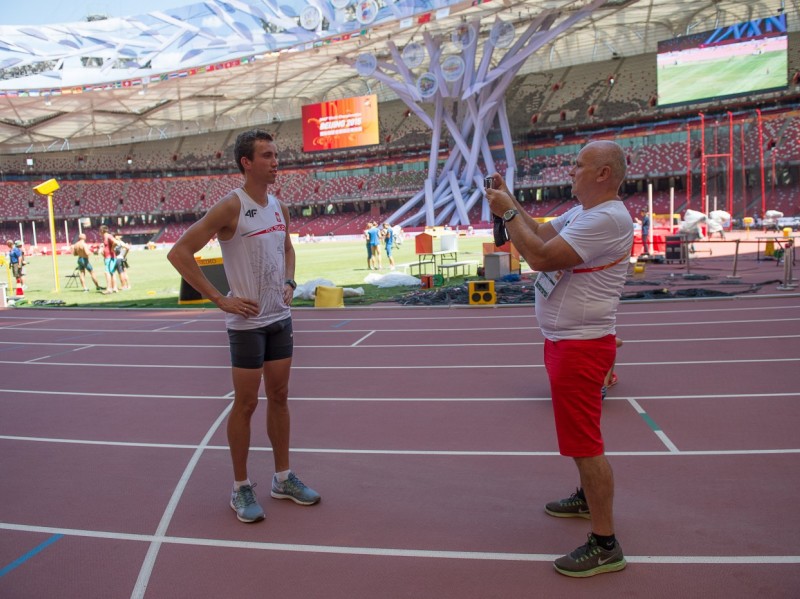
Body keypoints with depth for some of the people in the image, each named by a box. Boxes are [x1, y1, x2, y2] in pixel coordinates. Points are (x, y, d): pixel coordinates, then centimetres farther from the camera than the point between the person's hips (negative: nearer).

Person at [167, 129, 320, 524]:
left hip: (280, 318, 7)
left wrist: (289, 282, 8)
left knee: (279, 397, 13)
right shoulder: (231, 206, -14)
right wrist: (220, 299, -18)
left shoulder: (279, 206, 8)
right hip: (247, 322, -7)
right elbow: (179, 253, -17)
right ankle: (241, 488, 18)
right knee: (246, 403, 3)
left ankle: (283, 479, 27)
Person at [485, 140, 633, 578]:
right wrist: (509, 201, 7)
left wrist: (507, 213, -15)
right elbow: (542, 235, 16)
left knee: (584, 442, -5)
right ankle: (588, 498, 44)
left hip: (581, 345, -11)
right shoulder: (581, 212, 11)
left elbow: (541, 257, -27)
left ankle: (605, 545, 6)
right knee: (579, 433, 25)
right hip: (565, 340, 11)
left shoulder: (607, 219, -22)